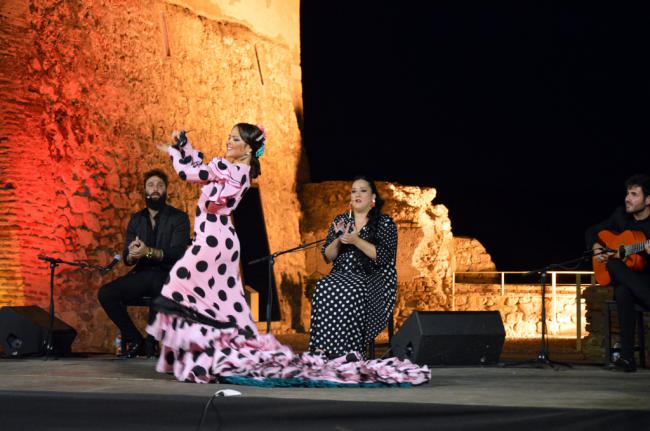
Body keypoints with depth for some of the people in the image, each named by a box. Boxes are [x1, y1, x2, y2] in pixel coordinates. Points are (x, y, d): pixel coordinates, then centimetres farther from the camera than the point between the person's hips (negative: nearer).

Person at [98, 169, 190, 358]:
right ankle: (134, 339, -5)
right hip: (141, 274, 4)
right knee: (105, 293, -20)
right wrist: (132, 255, -15)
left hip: (168, 275, -4)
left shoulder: (179, 218, 2)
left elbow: (177, 253, -12)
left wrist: (148, 252, -27)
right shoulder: (136, 220, 15)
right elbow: (127, 258, 11)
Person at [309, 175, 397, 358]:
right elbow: (328, 257, 13)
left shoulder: (385, 223, 4)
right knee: (324, 288, -31)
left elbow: (384, 256, -9)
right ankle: (323, 352, -29)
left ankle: (345, 353, -31)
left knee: (350, 293, -36)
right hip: (340, 277, 3)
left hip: (372, 280, -3)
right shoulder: (340, 220, 16)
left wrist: (356, 241, -17)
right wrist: (339, 239, -7)